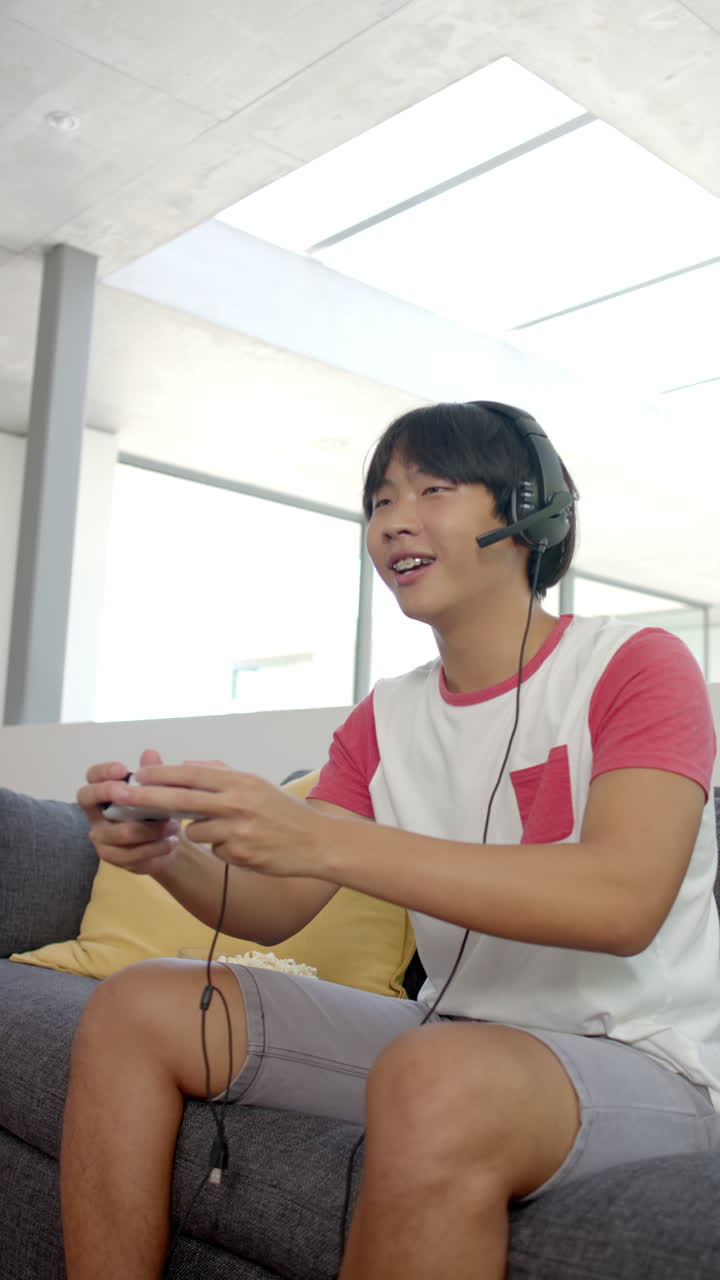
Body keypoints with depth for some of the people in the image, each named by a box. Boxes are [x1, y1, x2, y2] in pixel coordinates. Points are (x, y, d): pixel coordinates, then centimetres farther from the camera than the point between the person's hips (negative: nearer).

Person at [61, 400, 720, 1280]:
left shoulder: (635, 665, -10)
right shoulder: (386, 719, 8)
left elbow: (624, 901, -27)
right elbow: (275, 910, 7)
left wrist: (320, 839, -32)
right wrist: (171, 857, -17)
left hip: (644, 1058, -6)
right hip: (452, 1033, 6)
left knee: (440, 1079, -40)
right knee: (133, 1009, -2)